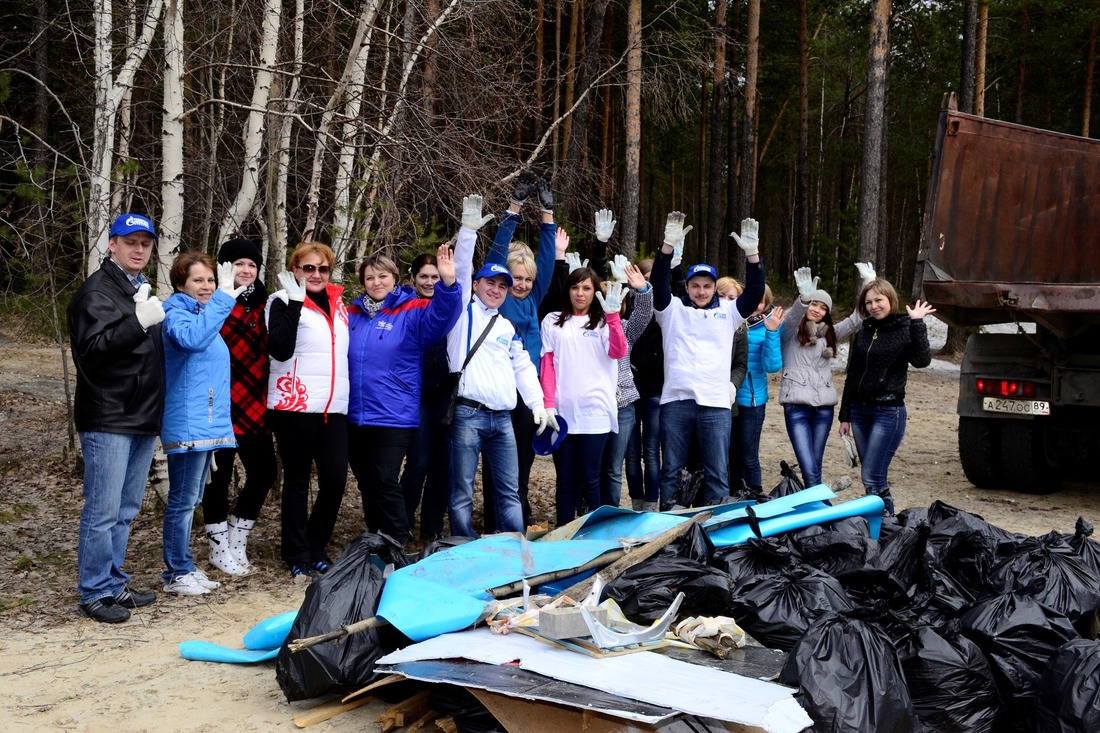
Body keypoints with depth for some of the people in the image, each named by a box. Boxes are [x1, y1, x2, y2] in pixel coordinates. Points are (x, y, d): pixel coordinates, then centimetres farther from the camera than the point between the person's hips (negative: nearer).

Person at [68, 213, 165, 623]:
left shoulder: (141, 291, 18)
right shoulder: (97, 291, -8)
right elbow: (90, 349, -21)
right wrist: (138, 321, -30)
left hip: (142, 419, 9)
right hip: (108, 420, -9)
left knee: (126, 510, 14)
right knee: (103, 511, -5)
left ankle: (114, 583, 23)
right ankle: (94, 593, 3)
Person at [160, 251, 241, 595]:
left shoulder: (206, 315, 17)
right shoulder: (176, 312, -9)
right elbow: (190, 337, -33)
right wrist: (222, 300, -32)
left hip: (208, 422, 9)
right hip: (187, 423, -9)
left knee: (190, 500, 15)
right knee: (183, 500, -4)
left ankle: (183, 567, 23)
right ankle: (177, 573, 4)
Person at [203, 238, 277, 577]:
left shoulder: (262, 305, 12)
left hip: (255, 406, 6)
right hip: (222, 406, -6)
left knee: (264, 472, 9)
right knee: (219, 475, 5)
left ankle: (237, 542, 27)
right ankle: (220, 548, 19)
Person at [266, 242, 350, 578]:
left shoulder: (337, 303, 16)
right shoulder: (284, 301, -2)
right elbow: (280, 349, -17)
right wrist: (294, 301, -20)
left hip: (334, 408, 5)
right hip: (295, 406, -5)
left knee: (335, 478, 0)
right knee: (297, 480, 4)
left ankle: (317, 550, 18)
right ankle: (297, 557, 14)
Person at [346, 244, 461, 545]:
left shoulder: (412, 312, -4)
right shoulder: (352, 315, 10)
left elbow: (440, 316, -24)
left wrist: (448, 284, -40)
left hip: (394, 417, -5)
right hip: (354, 416, 5)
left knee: (385, 481, -8)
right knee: (366, 484, 13)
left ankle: (397, 546, 6)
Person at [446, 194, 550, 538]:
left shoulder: (507, 327, 21)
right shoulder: (464, 310, 8)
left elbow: (523, 367, 18)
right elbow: (461, 268, -6)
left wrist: (537, 403, 4)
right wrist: (469, 229, -16)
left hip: (502, 418, 5)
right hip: (468, 414, -5)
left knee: (509, 491, 5)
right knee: (462, 491, -4)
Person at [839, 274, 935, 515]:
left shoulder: (904, 330, -5)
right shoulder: (862, 334, 11)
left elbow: (922, 360, -24)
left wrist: (917, 324, -26)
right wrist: (845, 416, 15)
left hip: (888, 412, -6)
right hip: (860, 411, 6)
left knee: (871, 477, -12)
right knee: (876, 476, 10)